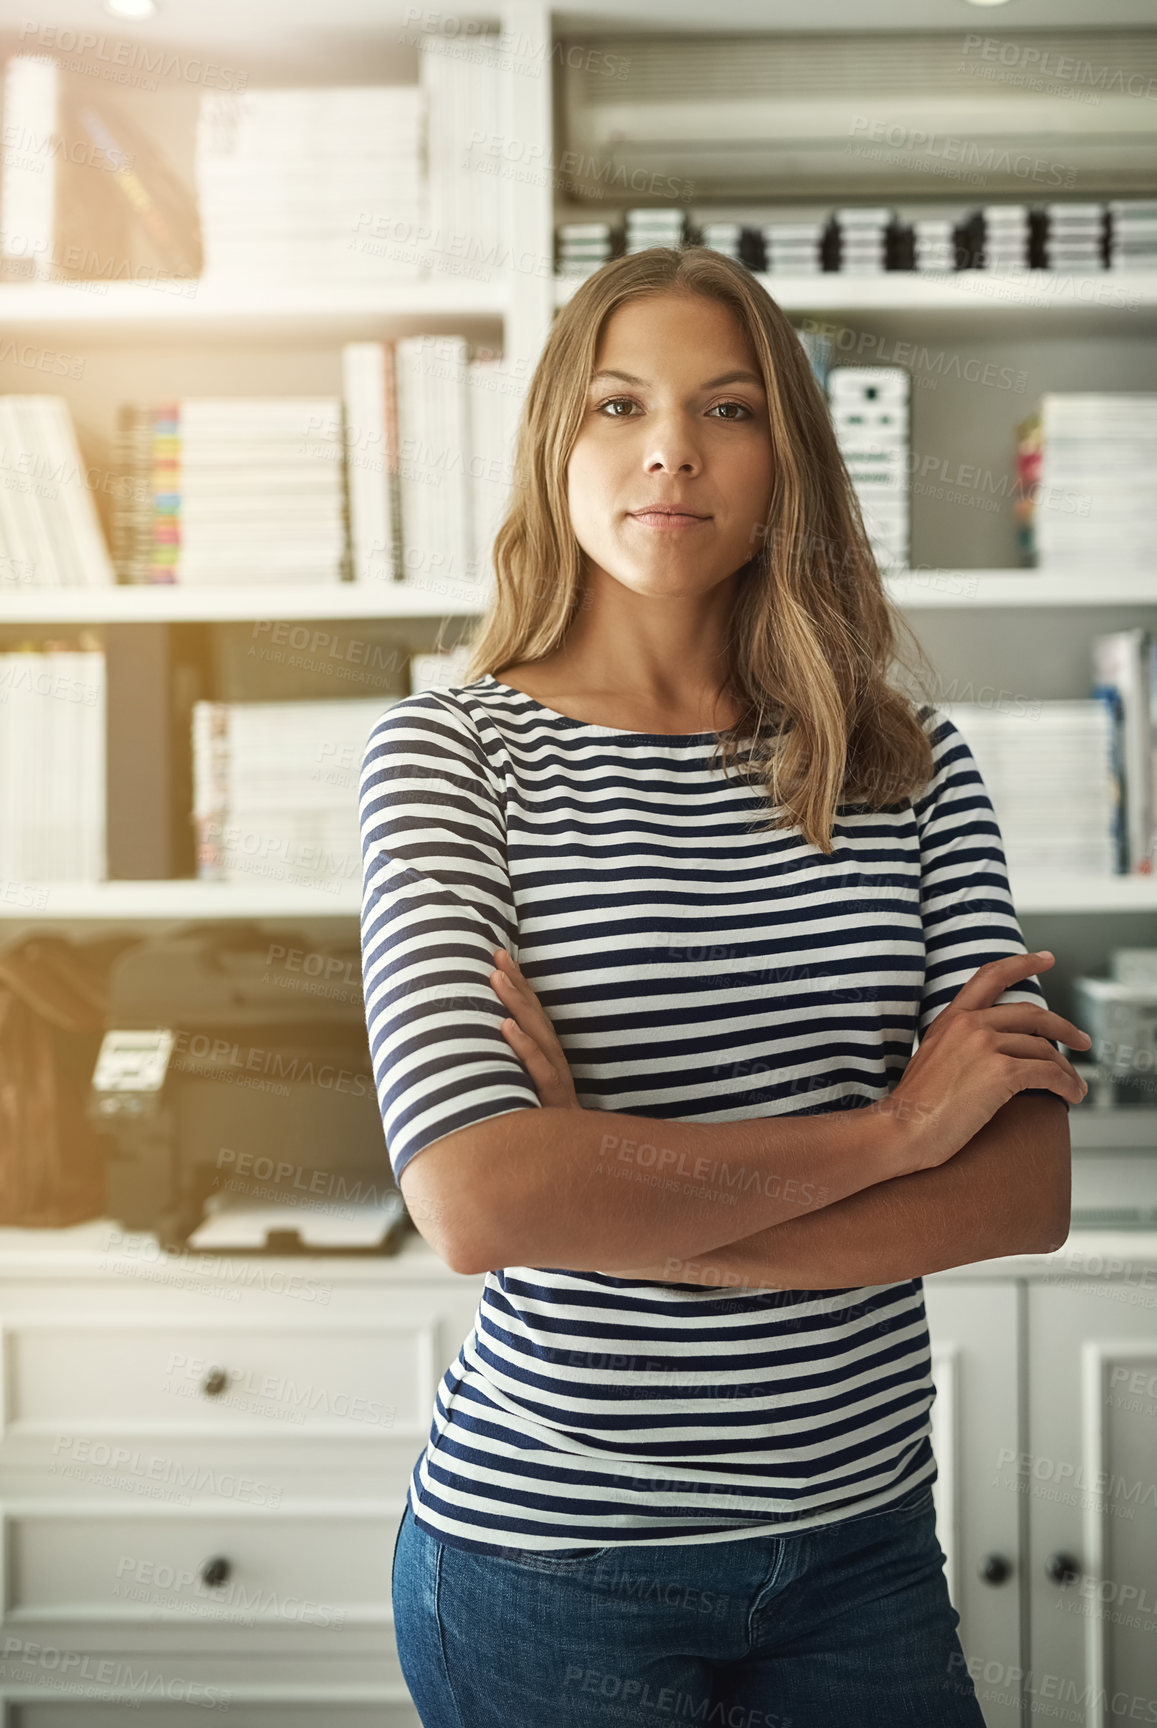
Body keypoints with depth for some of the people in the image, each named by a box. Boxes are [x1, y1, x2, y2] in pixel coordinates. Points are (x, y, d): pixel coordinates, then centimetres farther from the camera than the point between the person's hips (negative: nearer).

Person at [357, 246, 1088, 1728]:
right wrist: (884, 1124, -16)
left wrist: (616, 1206, -18)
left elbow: (1029, 1188, -9)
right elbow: (477, 1203, -23)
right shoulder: (453, 750, -9)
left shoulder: (908, 760, 0)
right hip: (549, 1543, -2)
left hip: (865, 1524, 3)